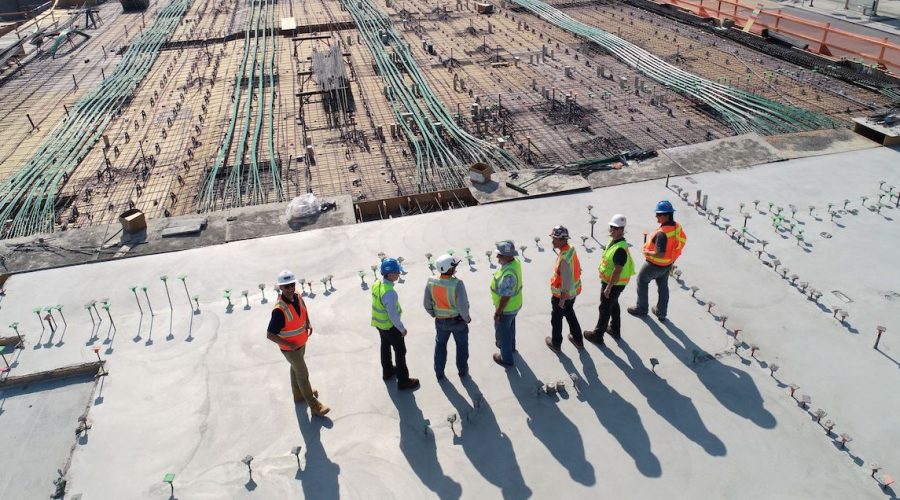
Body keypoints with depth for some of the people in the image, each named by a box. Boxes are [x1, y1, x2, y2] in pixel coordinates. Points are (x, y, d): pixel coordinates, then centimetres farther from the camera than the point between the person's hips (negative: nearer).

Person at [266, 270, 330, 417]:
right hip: (290, 348, -7)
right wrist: (289, 344, -27)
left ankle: (299, 394, 51)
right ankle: (314, 406, 20)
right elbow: (270, 335, -30)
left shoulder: (298, 297, -12)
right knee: (303, 375, 6)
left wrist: (308, 323, -3)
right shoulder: (279, 310, -35)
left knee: (296, 369, 28)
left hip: (301, 344, 7)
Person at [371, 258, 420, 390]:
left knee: (385, 346, 28)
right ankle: (403, 381, 22)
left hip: (379, 323, 8)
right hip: (390, 326, -8)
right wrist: (402, 329, -14)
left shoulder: (376, 285, -9)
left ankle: (387, 371, 50)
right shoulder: (390, 293, -35)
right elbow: (393, 315, -28)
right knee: (400, 352, 9)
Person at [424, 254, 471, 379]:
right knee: (461, 345, 23)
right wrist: (467, 318, -8)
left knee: (440, 345, 26)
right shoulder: (457, 284, -30)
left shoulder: (431, 282, -17)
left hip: (440, 321, 3)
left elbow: (426, 303, -6)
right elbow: (462, 306, -27)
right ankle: (462, 370, 41)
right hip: (458, 320, -3)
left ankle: (439, 372, 38)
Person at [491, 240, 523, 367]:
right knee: (510, 327, 32)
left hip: (506, 308, -8)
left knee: (502, 333, 16)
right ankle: (510, 346, 56)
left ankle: (506, 358, 36)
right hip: (515, 305, 8)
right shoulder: (515, 261, -13)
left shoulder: (508, 275, -40)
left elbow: (505, 297, -30)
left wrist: (497, 313, -18)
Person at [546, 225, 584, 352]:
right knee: (570, 313, 29)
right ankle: (578, 339, 43)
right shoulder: (571, 249, -6)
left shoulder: (564, 258, -34)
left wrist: (562, 298, -17)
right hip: (574, 291, 8)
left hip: (562, 294, -8)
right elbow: (577, 269, 7)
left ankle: (556, 344, 34)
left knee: (556, 319, 14)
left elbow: (566, 281, -29)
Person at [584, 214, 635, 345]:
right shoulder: (614, 241, 1)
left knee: (605, 308, 4)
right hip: (609, 281, 10)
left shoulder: (620, 249, -31)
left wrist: (608, 287, -24)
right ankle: (615, 330, 40)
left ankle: (597, 335, 18)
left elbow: (617, 271, -29)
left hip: (614, 284, -10)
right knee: (613, 305, 23)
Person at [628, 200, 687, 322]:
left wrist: (648, 252, -19)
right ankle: (661, 313, 37)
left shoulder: (662, 233, -36)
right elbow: (683, 240, 9)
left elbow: (660, 254, -37)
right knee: (663, 286, 23)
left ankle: (641, 308, 31)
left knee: (642, 281, 17)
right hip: (668, 264, 8)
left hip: (656, 265, -8)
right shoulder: (677, 227, -9)